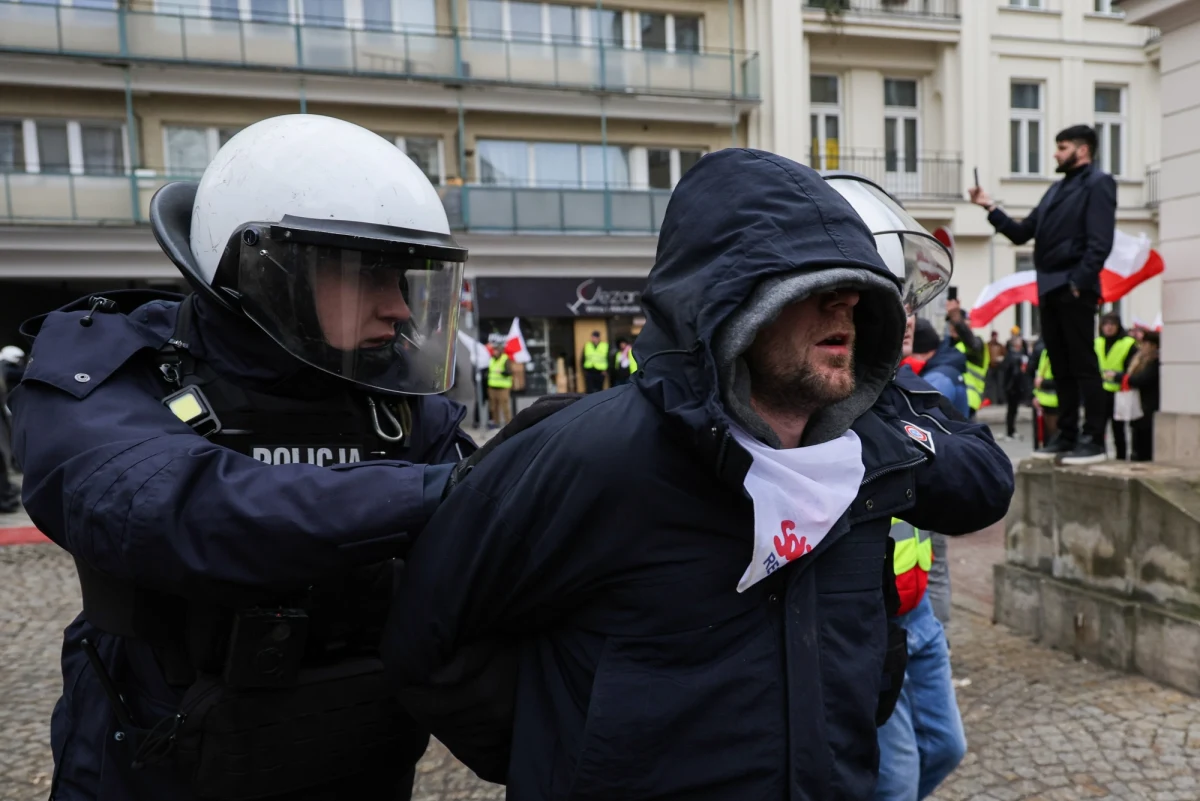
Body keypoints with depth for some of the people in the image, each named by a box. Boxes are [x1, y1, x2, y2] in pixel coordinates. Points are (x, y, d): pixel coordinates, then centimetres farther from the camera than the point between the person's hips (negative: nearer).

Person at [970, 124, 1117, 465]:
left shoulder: (1097, 182, -1)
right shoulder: (1056, 190, 23)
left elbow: (1100, 241, -13)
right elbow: (1022, 233, 17)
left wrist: (1079, 280, -20)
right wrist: (990, 207, 8)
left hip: (1073, 288, -8)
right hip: (1049, 288, 8)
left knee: (1082, 365, -6)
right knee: (1062, 367, 10)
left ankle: (1093, 441, -3)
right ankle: (1067, 436, 15)